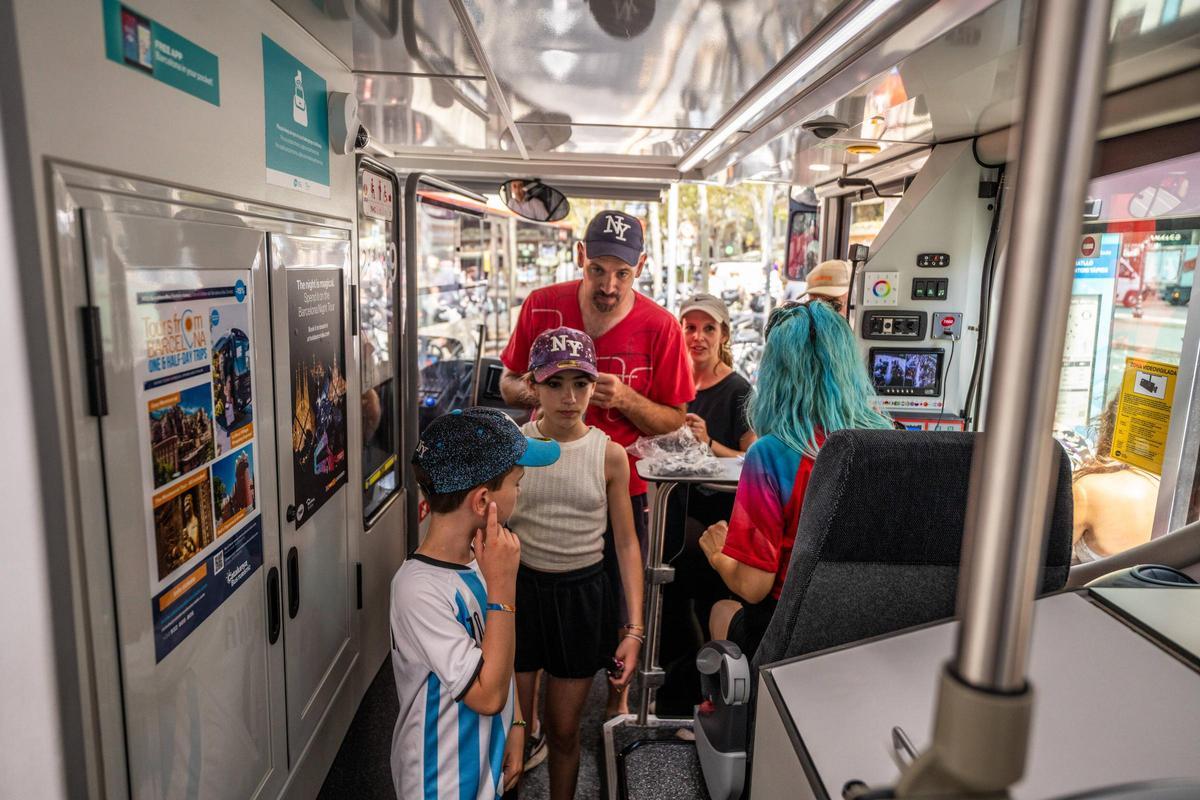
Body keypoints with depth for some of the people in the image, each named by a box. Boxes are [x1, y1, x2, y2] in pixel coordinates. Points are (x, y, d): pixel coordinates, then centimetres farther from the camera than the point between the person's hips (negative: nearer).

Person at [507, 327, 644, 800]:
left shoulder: (609, 455, -7)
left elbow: (626, 543, -2)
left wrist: (634, 628, -5)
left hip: (583, 595, 0)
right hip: (519, 588, 0)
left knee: (564, 729, 16)